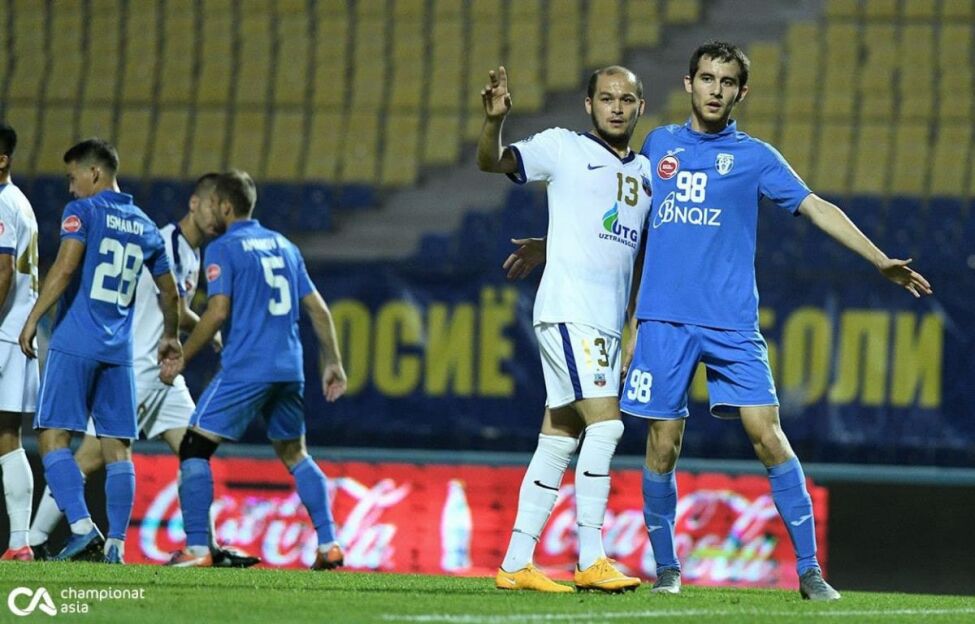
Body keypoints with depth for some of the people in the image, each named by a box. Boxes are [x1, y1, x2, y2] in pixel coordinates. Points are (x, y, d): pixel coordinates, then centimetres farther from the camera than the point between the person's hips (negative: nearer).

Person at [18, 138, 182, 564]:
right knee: (117, 447, 5)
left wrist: (32, 320, -12)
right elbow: (170, 293, 25)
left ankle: (83, 526, -20)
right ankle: (116, 544, 1)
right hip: (119, 352, 6)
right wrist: (170, 338, 41)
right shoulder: (145, 227, 17)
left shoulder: (83, 211, -1)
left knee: (53, 437, -5)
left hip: (75, 343, -6)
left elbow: (64, 268, -15)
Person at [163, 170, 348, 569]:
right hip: (289, 370, 6)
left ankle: (196, 549, -10)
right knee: (294, 455, 20)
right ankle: (328, 545, 11)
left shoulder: (223, 249, -4)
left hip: (244, 370, -6)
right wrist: (332, 362, 20)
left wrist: (180, 358, -4)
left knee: (194, 448, 0)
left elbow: (217, 313, -13)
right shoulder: (284, 246, 16)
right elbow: (317, 308, 15)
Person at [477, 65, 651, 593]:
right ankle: (590, 560, -15)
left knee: (559, 442, 6)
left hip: (607, 325, 7)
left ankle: (516, 565, 8)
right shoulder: (563, 148, 0)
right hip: (567, 308, -7)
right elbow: (491, 163, -10)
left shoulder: (647, 171, 18)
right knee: (604, 423, -17)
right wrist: (494, 120, -30)